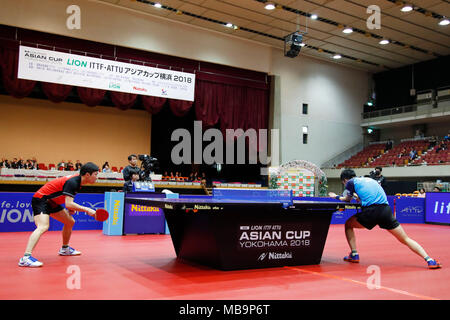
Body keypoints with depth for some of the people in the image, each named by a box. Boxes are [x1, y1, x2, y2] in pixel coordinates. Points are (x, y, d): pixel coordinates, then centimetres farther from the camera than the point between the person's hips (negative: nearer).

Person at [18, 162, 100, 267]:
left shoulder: (77, 180, 3)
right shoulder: (72, 182, -27)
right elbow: (69, 204, -34)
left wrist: (70, 208, 4)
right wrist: (87, 210, -30)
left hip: (51, 202, 10)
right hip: (40, 199, -10)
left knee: (70, 222, 16)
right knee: (43, 227, -30)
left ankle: (64, 249, 35)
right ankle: (26, 258, -39)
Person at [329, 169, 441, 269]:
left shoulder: (351, 182, 13)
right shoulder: (369, 180, 31)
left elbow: (347, 199, 23)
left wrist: (336, 196, 41)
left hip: (371, 211, -5)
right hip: (386, 209, 5)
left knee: (348, 224, 19)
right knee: (405, 239, 9)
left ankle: (354, 254, 12)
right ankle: (429, 260, -5)